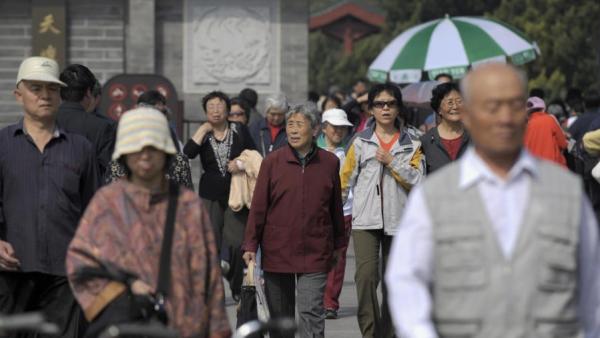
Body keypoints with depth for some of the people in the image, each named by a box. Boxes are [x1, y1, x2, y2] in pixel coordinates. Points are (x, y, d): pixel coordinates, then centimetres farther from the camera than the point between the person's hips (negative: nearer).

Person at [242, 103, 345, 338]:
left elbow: (336, 207, 11)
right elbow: (258, 207, 1)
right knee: (280, 315, 11)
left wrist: (338, 245, 16)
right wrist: (250, 246, -3)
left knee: (311, 313, -9)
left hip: (315, 254, -1)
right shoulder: (272, 162, -1)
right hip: (277, 252, 1)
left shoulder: (329, 163, 2)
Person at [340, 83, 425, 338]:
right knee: (366, 274, -17)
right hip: (366, 218, -1)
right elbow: (345, 180, 9)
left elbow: (417, 180, -4)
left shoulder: (412, 143, 7)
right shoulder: (360, 142, 7)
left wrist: (391, 162, -11)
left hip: (398, 219, 1)